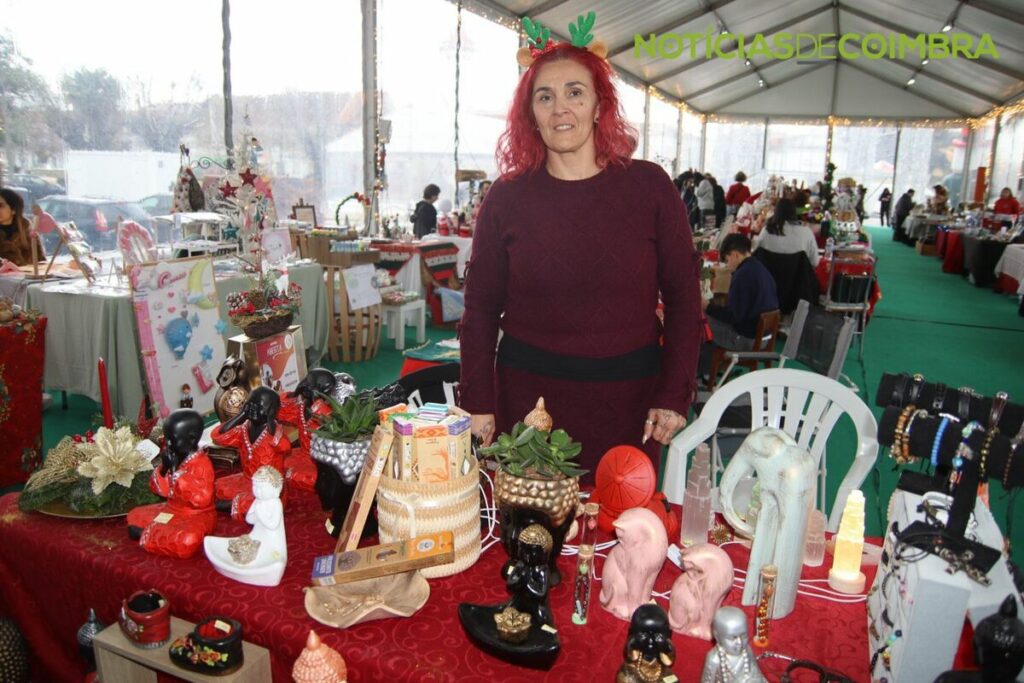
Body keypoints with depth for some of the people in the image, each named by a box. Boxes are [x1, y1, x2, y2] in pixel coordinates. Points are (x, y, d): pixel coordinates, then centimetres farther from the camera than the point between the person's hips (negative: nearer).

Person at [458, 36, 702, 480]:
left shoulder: (649, 185, -1)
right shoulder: (507, 197, 0)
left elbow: (683, 298, 2)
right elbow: (481, 308, 4)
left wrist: (675, 395, -4)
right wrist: (478, 402, -1)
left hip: (627, 397, 0)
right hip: (528, 393, 0)